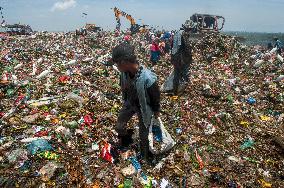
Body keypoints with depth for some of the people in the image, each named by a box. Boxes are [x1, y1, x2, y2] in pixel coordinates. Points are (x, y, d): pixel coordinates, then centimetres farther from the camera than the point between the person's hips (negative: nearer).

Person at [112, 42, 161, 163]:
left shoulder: (148, 78, -38)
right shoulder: (125, 72, -21)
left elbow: (156, 96, -19)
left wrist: (156, 111, -6)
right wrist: (125, 100, 7)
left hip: (143, 107, -5)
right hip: (130, 103, 5)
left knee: (143, 135, 12)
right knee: (119, 127, 15)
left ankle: (146, 155, 42)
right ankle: (126, 141, 49)